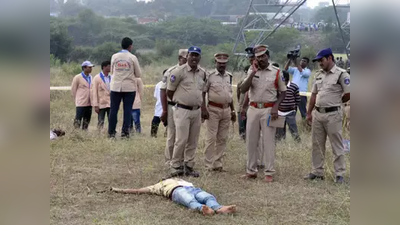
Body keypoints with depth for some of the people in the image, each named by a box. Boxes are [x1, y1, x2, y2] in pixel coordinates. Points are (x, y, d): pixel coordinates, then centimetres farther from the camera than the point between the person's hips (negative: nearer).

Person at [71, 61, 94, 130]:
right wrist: (78, 99, 4)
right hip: (81, 104, -6)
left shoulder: (91, 77, 9)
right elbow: (73, 89, -2)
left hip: (89, 103, 6)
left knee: (86, 121, 11)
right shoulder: (77, 77, -9)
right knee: (78, 121, -6)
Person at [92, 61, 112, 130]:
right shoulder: (97, 78, -1)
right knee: (100, 122, 1)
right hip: (101, 104, -3)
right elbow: (95, 92, -4)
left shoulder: (111, 77, 9)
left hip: (111, 103, 3)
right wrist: (96, 105, -10)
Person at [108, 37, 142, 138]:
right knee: (127, 110, 3)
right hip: (129, 87, -2)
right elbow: (138, 74, 1)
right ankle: (125, 131, -1)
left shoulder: (114, 56, 1)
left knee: (113, 109, 7)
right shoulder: (132, 57, -4)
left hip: (116, 87, 2)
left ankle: (111, 132, 8)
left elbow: (112, 71, 13)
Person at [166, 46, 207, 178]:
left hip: (197, 111, 6)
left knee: (193, 141, 9)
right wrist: (179, 101, 7)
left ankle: (188, 166, 18)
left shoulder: (202, 73, 10)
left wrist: (203, 109, 18)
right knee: (181, 140, -10)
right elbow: (169, 91, -2)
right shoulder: (179, 72, -9)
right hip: (182, 110, -6)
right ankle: (176, 167, 1)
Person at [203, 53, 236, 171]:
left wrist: (233, 110, 19)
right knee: (211, 137, -5)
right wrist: (203, 109, -12)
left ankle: (218, 163, 14)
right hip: (213, 109, -5)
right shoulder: (210, 76, -5)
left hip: (226, 110, 6)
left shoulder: (229, 76, 13)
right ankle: (209, 164, 0)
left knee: (222, 138, 7)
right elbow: (203, 93, -5)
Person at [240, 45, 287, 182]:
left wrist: (275, 107, -9)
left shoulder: (276, 72, 1)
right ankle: (251, 171, 16)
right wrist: (253, 72, -10)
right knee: (251, 141, 7)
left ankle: (269, 172, 3)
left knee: (268, 142, -2)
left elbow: (283, 92, 5)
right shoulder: (252, 72, 7)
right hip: (253, 109, 3)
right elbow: (243, 90, -5)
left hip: (268, 110, -3)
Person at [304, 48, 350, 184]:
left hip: (333, 114, -7)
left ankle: (340, 174, 4)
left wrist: (335, 102, 4)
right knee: (317, 144, 11)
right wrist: (309, 113, 15)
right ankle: (317, 171, 20)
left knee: (337, 145, -1)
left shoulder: (341, 74, -9)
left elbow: (348, 94, -10)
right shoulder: (319, 75, 14)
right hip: (317, 113, 7)